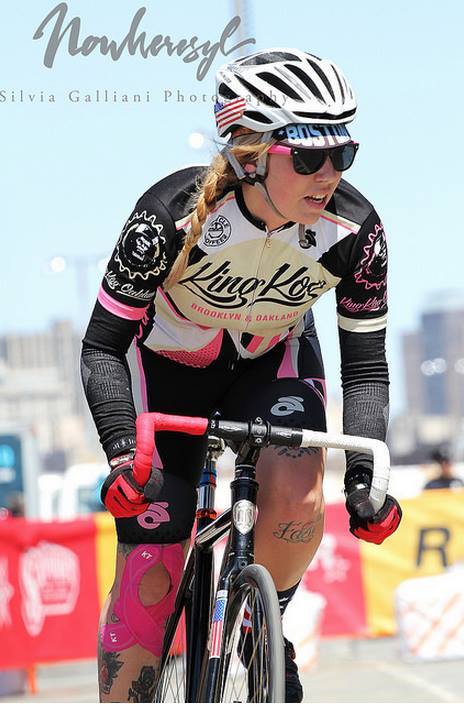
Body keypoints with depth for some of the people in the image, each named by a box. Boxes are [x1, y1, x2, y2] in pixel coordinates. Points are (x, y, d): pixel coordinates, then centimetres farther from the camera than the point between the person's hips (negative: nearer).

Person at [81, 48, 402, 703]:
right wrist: (122, 450, -40)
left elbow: (366, 365, -15)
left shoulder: (354, 230, -25)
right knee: (148, 580, -10)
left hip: (275, 363, 2)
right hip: (171, 368, -2)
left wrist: (363, 475, -28)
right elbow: (102, 347, -25)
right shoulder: (174, 216, -32)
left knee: (297, 501, -28)